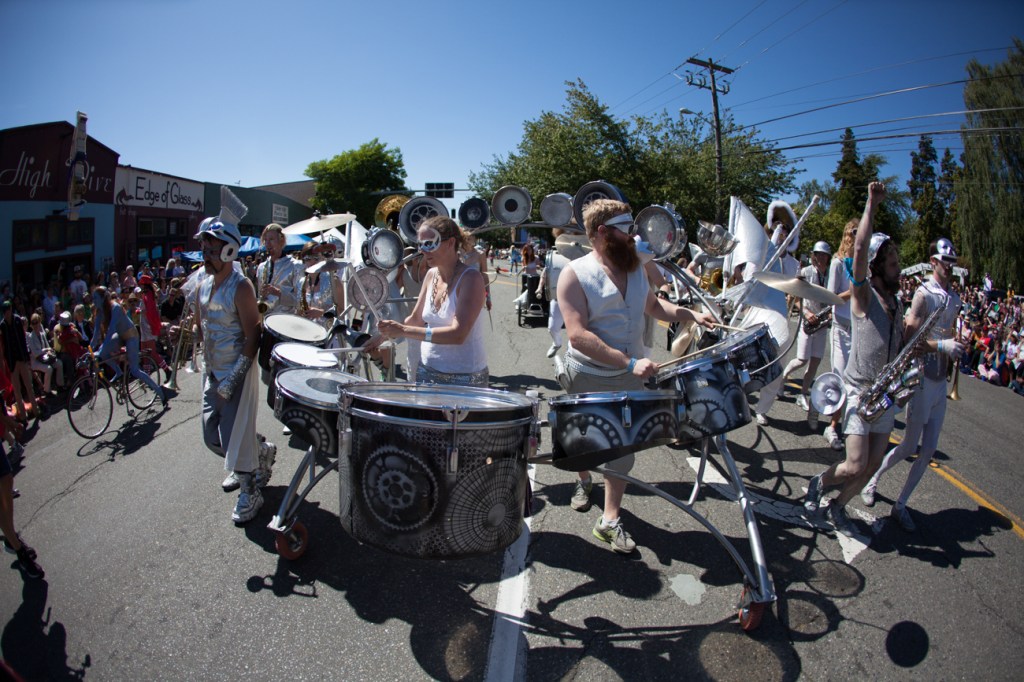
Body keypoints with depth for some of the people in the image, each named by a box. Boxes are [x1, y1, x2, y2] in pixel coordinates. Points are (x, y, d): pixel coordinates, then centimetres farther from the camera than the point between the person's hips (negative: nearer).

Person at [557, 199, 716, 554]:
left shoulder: (637, 267, 0)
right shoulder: (575, 275, -19)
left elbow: (652, 304, 18)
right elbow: (578, 336, -28)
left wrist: (690, 315, 1)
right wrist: (629, 362, -35)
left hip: (630, 378, 4)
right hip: (588, 378, -4)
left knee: (624, 446, 7)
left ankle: (610, 520, 20)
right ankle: (584, 481, 49)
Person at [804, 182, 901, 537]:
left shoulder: (897, 304, 11)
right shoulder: (864, 296, -10)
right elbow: (860, 249, -25)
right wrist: (872, 205, -23)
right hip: (861, 391, -7)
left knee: (873, 464, 8)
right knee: (855, 465, -9)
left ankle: (837, 508, 27)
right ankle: (819, 481, 21)